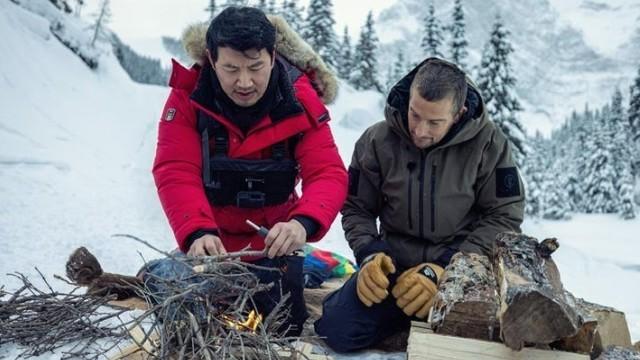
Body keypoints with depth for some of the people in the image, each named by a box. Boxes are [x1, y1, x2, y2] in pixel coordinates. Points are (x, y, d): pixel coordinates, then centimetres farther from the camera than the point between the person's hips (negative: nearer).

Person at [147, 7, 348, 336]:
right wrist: (198, 231, -44)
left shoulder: (300, 101, -18)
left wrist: (304, 222, -45)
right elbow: (176, 173, -26)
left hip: (271, 243, 1)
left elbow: (328, 173, -24)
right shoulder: (188, 95, -19)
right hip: (211, 241, 0)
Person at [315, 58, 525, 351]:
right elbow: (357, 209, 5)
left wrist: (448, 270, -18)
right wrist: (369, 255, -15)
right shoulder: (377, 140, -6)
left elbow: (504, 216, -8)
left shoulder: (488, 142, -11)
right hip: (395, 262, 2)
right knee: (338, 330, -16)